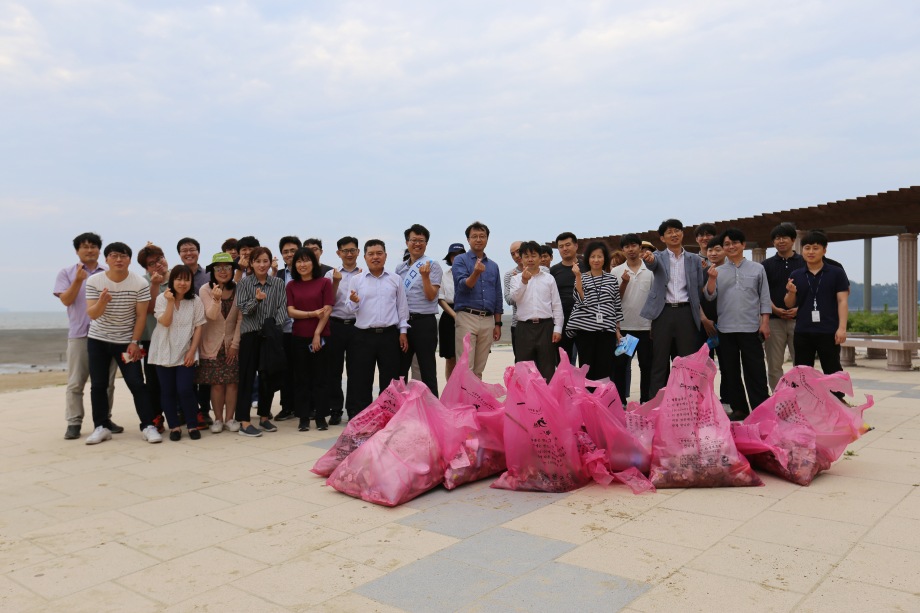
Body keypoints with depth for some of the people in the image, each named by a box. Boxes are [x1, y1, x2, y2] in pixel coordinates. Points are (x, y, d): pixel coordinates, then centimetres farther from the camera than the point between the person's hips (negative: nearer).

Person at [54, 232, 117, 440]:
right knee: (76, 382, 0)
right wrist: (78, 280, -15)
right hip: (79, 334, -2)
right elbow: (66, 300, -4)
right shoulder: (67, 273, 5)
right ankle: (74, 423, 5)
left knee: (106, 381, 7)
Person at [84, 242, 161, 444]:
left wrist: (134, 342, -11)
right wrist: (102, 302, -35)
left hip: (126, 341, -2)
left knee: (137, 384, -7)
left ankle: (148, 426, -1)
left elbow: (141, 315, -7)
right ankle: (102, 427, 16)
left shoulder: (140, 284, -11)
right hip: (97, 340, 2)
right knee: (98, 385, 5)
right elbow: (92, 314, -14)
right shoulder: (94, 281, -8)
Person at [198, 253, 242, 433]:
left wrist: (235, 343, -6)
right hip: (212, 345, -1)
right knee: (216, 383, 0)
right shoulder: (205, 290, -5)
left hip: (233, 343, 1)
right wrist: (216, 299, -35)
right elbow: (211, 315, -16)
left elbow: (240, 319, -2)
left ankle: (230, 418, 9)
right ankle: (218, 419, 11)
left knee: (232, 381, -2)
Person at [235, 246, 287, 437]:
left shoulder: (278, 283, 6)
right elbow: (242, 308, -6)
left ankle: (264, 417, 22)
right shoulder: (244, 283, 1)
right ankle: (244, 422, 1)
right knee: (247, 376, -1)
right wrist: (256, 300, -24)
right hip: (250, 334, -2)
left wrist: (276, 323, -15)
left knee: (269, 376, 8)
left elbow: (282, 307, 0)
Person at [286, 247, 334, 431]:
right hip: (299, 337, 2)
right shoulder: (291, 286, 8)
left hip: (320, 337, -2)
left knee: (320, 378, 3)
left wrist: (317, 334, -11)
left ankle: (321, 417, 10)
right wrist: (313, 314, -14)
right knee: (301, 379, 6)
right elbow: (291, 312, -1)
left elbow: (327, 310, -5)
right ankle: (304, 418, 12)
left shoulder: (324, 283, 1)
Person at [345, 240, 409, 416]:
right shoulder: (356, 280, 5)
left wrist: (403, 331, 5)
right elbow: (351, 309, 3)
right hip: (363, 336, -1)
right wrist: (354, 302, -20)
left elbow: (402, 307, 11)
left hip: (389, 335, 1)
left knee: (390, 379, 7)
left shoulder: (395, 280, 8)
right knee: (360, 380, 3)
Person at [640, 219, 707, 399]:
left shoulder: (695, 259, 12)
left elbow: (700, 288, 13)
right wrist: (648, 258, -40)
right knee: (659, 361, 2)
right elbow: (653, 262, -20)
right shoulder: (659, 257, 5)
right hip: (663, 312, -2)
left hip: (686, 312, 2)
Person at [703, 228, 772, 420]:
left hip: (751, 328, -2)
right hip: (725, 329, 2)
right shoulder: (717, 271, 8)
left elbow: (764, 297, 6)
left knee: (755, 371, 0)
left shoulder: (757, 269, 6)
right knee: (730, 371, 7)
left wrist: (765, 322, -2)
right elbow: (709, 296, 1)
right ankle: (739, 408, 17)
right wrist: (712, 279, -16)